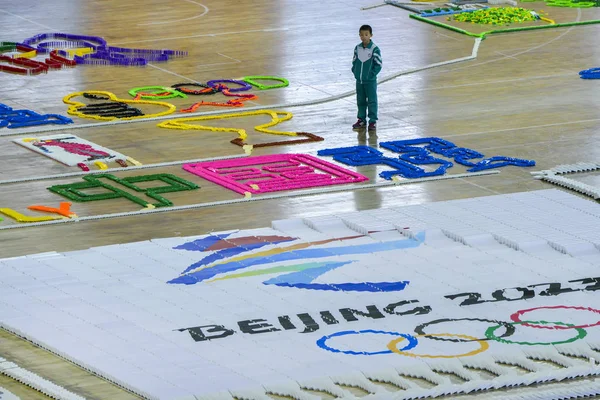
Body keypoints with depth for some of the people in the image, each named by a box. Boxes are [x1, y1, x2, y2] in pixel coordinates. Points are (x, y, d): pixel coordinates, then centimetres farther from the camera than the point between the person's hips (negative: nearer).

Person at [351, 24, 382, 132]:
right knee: (360, 101, 13)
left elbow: (378, 64, -9)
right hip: (359, 80, 5)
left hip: (370, 81, -5)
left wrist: (372, 74, -14)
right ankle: (361, 120, 23)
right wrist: (355, 72, 2)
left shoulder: (374, 49, -12)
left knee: (372, 101, 1)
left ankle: (373, 121, 8)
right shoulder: (357, 48, 3)